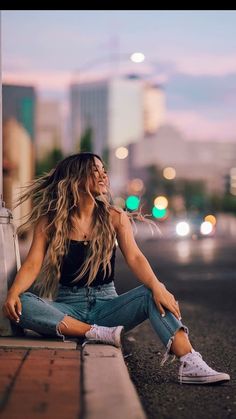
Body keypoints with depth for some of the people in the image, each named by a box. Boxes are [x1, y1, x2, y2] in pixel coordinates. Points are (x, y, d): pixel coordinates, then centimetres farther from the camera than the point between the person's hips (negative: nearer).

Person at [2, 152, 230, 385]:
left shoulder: (114, 218, 3)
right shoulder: (50, 220, 1)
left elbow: (134, 258, -9)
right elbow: (33, 264, -7)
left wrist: (157, 286, -29)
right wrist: (13, 292, -28)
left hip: (106, 304, 1)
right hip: (68, 307, -1)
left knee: (151, 294, -27)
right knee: (21, 305, -30)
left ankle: (190, 366, -38)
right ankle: (97, 334, -33)